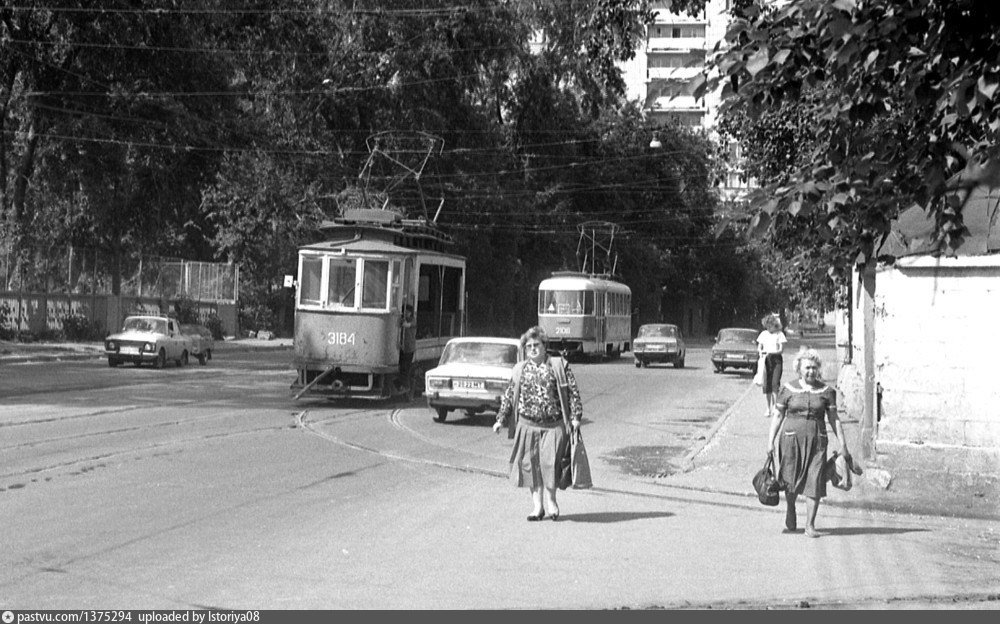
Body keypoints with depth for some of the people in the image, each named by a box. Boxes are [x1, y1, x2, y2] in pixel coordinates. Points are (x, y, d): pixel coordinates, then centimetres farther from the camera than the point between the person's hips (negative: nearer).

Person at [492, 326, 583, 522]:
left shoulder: (559, 366, 4)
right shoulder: (519, 370, 13)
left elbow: (573, 392, 1)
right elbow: (508, 396, 16)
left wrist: (575, 416, -7)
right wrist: (500, 419, 9)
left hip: (553, 426, -3)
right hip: (528, 425, 3)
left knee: (549, 462, -11)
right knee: (530, 465, 2)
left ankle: (550, 502, 8)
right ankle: (537, 506, 12)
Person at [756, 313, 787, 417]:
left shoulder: (779, 334, -2)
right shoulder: (763, 334, 9)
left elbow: (781, 349, -6)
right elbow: (759, 347, 12)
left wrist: (770, 353, -21)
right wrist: (760, 352, -11)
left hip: (776, 359, -3)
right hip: (765, 360, 3)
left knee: (775, 383, -13)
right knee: (766, 384, 1)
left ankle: (775, 406, -2)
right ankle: (768, 408, 11)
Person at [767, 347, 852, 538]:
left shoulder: (826, 392, 4)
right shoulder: (788, 389, 2)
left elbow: (834, 419, 7)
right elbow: (777, 416, 6)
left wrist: (843, 446, 4)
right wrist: (770, 442, 1)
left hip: (816, 441, 0)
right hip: (791, 439, 0)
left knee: (814, 482, -6)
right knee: (791, 480, 5)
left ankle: (810, 525, 2)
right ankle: (790, 511, 35)